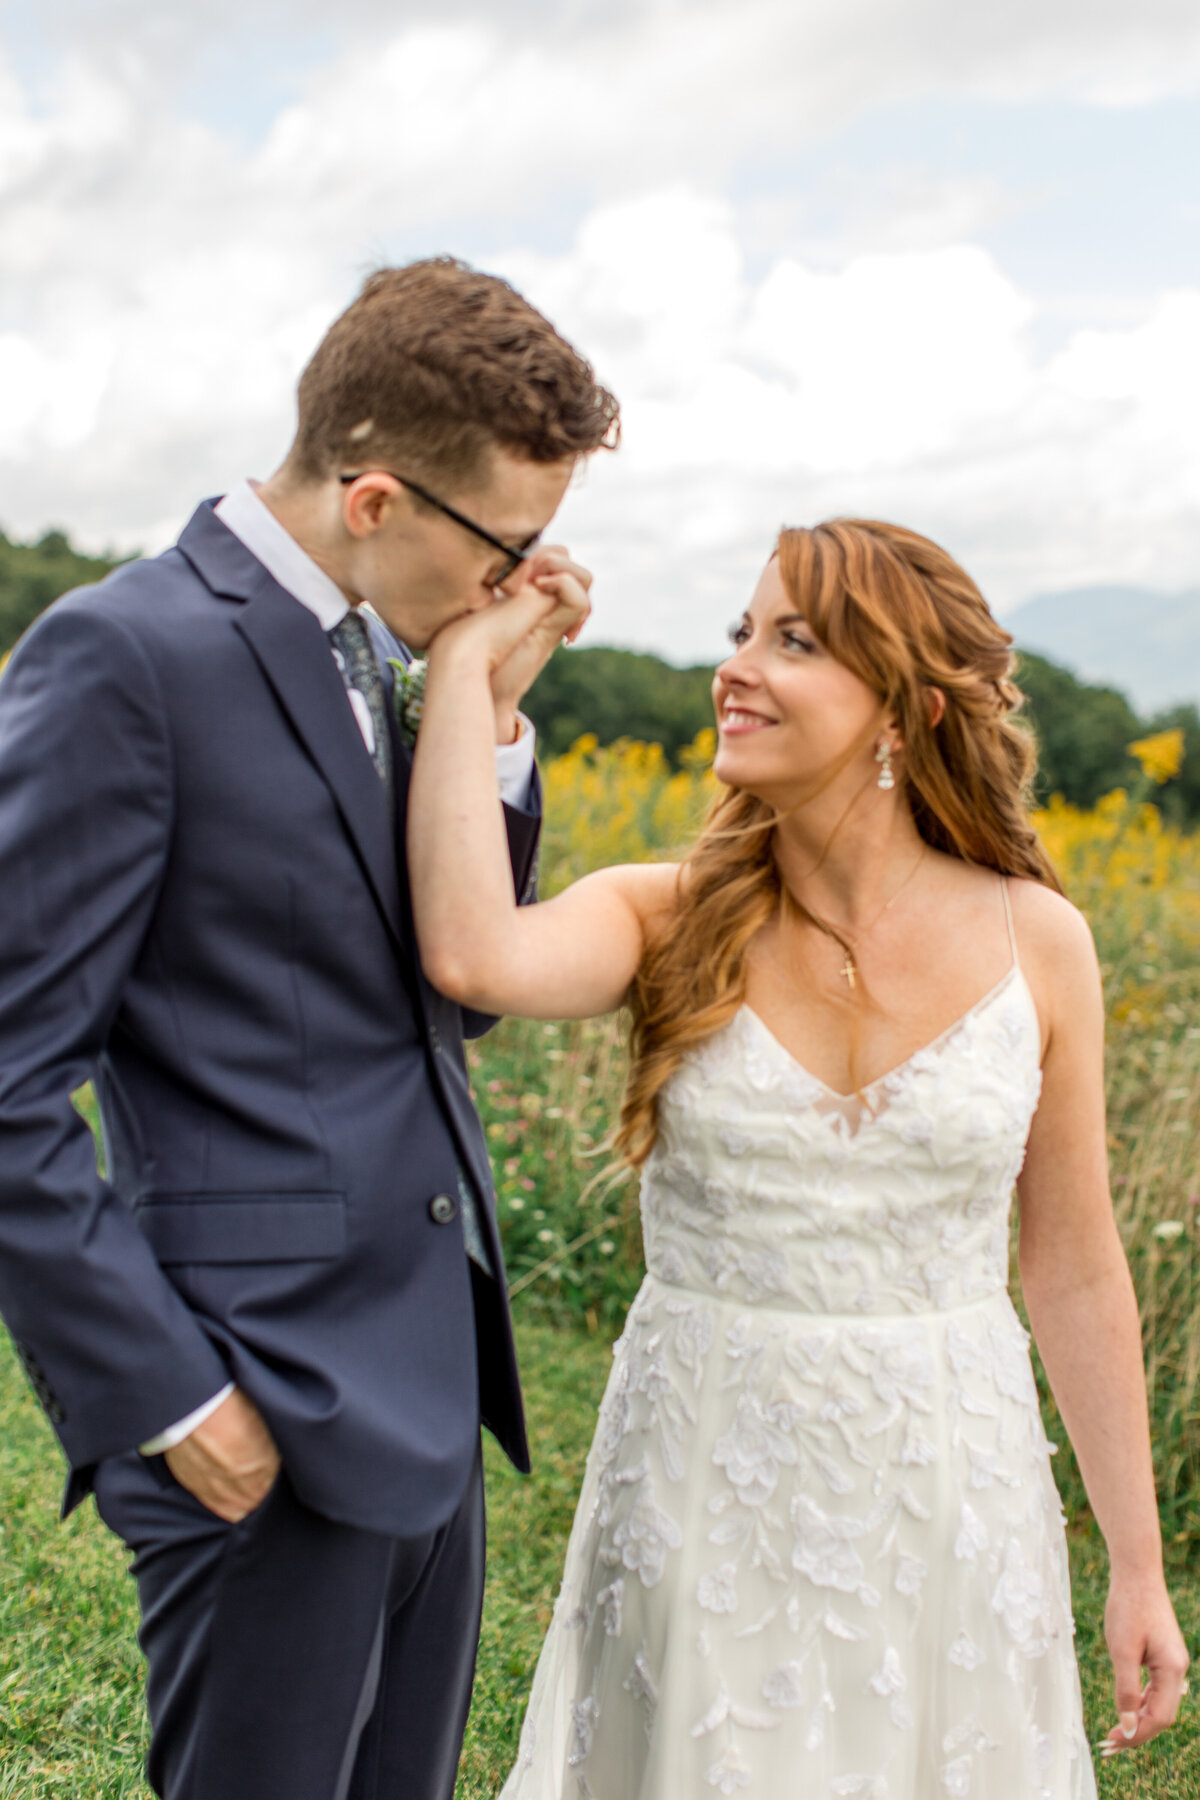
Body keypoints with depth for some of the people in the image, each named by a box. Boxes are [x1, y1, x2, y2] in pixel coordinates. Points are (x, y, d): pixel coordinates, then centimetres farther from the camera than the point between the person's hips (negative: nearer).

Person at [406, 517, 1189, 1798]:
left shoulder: (1033, 942, -4)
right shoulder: (668, 920, -7)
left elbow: (1073, 1271, 3)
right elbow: (474, 957, -30)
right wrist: (465, 657, -21)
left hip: (946, 1492, 1)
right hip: (707, 1485, 0)